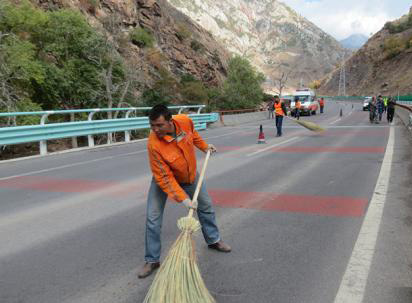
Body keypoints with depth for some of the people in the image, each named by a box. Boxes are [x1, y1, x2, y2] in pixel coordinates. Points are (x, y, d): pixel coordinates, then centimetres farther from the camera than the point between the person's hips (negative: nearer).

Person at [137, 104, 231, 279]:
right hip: (164, 179, -4)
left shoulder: (185, 121, -27)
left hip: (190, 175, 4)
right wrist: (182, 198, -37)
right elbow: (164, 178, -33)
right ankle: (152, 260, 6)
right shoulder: (153, 144, -38)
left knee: (206, 207, 17)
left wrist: (204, 147, 10)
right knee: (152, 218, -10)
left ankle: (213, 240, 41)